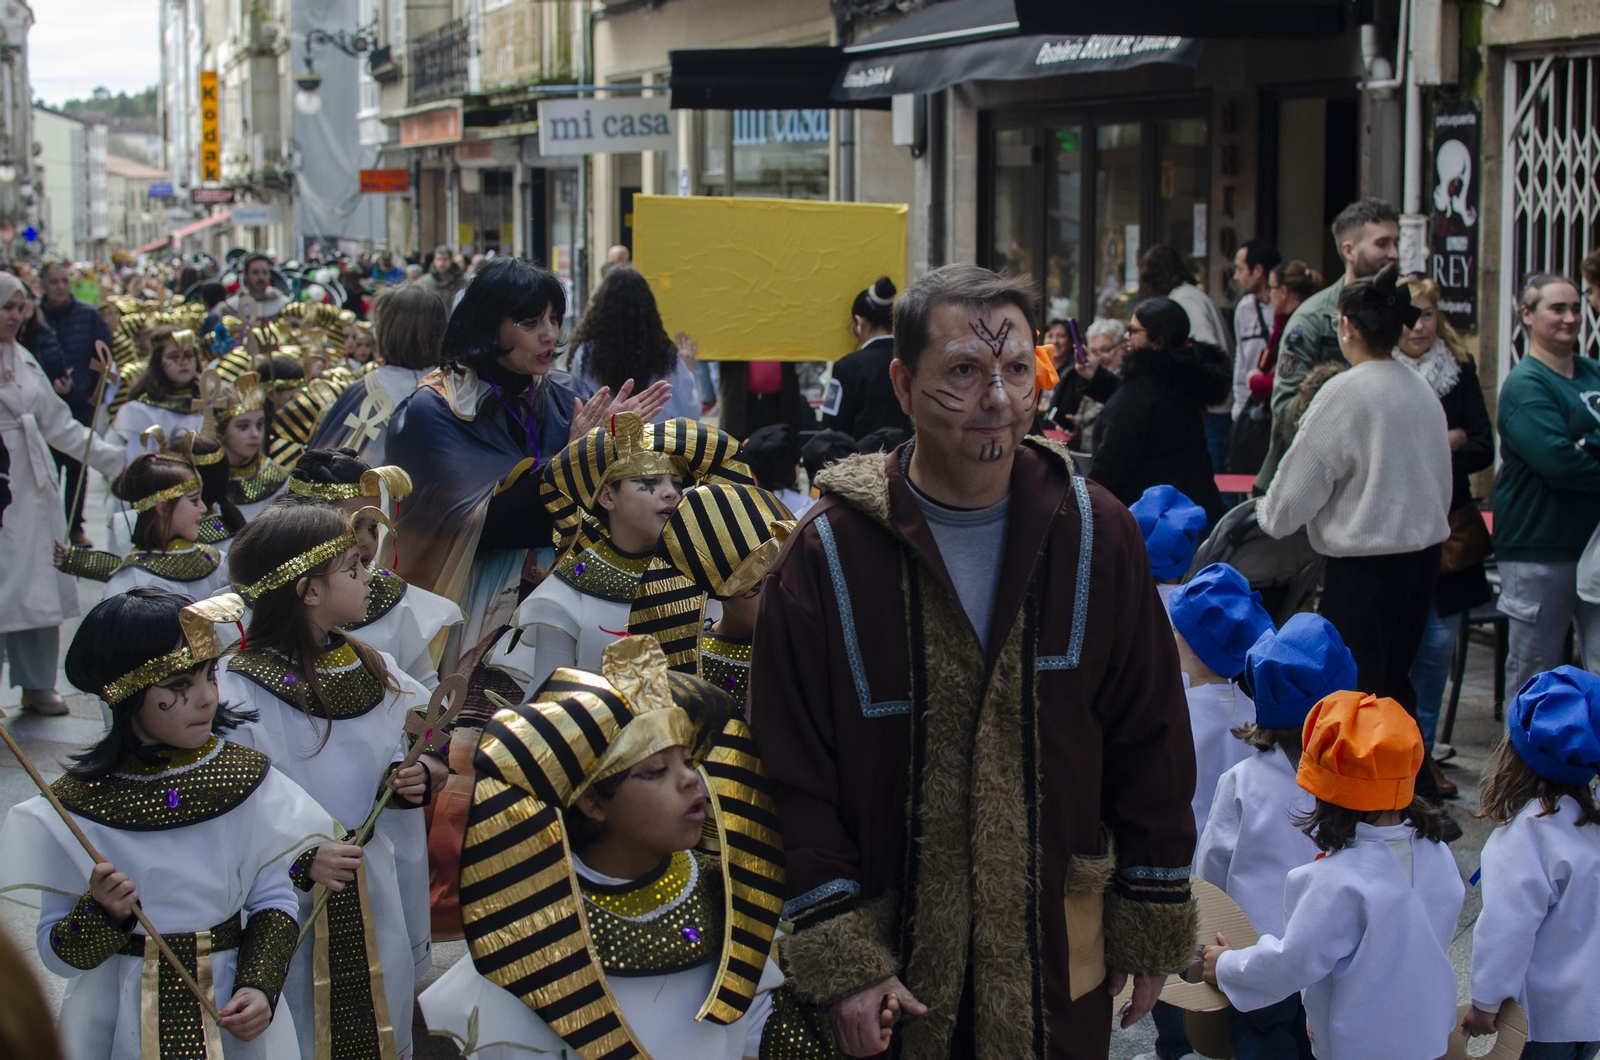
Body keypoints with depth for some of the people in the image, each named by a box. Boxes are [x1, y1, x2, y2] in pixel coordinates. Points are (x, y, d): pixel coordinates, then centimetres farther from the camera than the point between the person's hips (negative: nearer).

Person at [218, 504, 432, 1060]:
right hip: (292, 899, -6)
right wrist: (302, 860, -28)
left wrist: (406, 781, -6)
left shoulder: (372, 669, 2)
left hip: (373, 889, 6)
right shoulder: (241, 693, -18)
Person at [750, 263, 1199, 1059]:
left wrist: (1153, 925, 4)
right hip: (892, 950, -1)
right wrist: (837, 956, -11)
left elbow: (1151, 739, 4)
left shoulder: (1094, 535, -2)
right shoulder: (829, 555, -8)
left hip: (1059, 959, 2)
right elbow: (796, 774, -7)